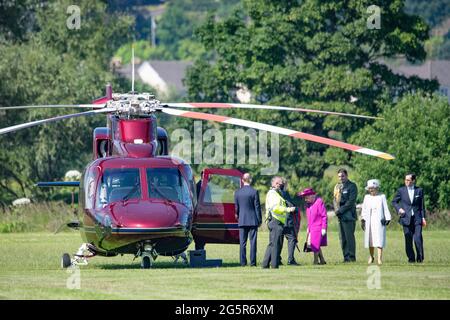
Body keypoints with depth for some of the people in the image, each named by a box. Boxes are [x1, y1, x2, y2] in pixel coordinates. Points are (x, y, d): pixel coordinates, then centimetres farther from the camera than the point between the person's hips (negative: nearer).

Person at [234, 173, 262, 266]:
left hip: (242, 220, 2)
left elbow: (236, 207, 9)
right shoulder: (254, 192, -8)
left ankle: (243, 262, 3)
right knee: (253, 242, 0)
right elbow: (257, 207, -6)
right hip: (253, 220, -2)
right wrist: (259, 220, 2)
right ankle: (252, 262, -3)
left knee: (242, 242, 6)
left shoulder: (237, 193, 2)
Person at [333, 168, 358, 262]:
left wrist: (341, 210, -13)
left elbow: (351, 201, -11)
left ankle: (351, 257, -6)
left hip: (348, 215, -7)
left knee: (349, 236, -8)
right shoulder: (337, 187, 19)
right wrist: (336, 210, -2)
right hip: (340, 216, 7)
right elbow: (335, 199, 17)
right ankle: (346, 256, 10)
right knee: (342, 238, 6)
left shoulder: (352, 186, -3)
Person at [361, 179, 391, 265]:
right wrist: (362, 220, 6)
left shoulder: (382, 197, 4)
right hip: (369, 222, 3)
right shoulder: (367, 197, 13)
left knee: (379, 240, -9)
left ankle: (379, 259, -11)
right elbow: (364, 209, 14)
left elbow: (385, 209, 4)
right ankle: (371, 257, 22)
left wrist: (387, 219, -4)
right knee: (370, 240, 7)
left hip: (379, 221, -3)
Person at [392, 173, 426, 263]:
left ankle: (420, 257, 2)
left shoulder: (419, 190, 6)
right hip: (406, 218, 1)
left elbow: (422, 205, 8)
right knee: (408, 239, 1)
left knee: (418, 238, -12)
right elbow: (394, 202, 15)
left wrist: (423, 217, 1)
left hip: (417, 218, -1)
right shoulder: (401, 191, 6)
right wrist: (399, 209, -4)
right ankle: (411, 258, 12)